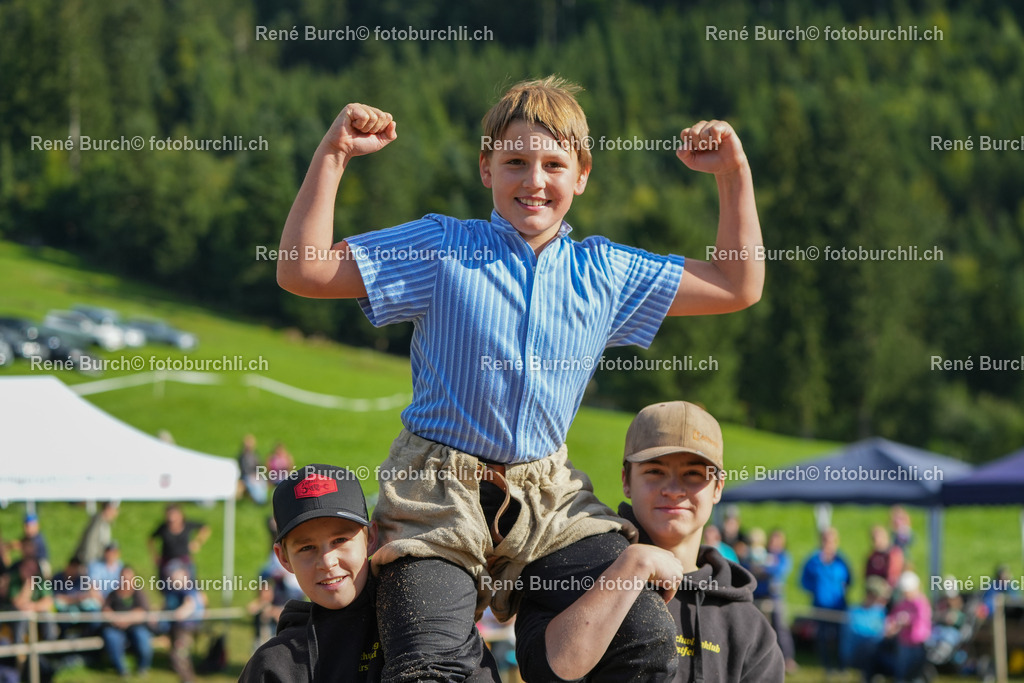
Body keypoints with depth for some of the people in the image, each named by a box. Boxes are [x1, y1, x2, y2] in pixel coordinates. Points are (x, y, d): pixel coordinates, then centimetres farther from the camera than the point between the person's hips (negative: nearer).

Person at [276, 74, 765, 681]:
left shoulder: (604, 273, 11)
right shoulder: (440, 249, 2)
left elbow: (738, 287, 19)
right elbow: (303, 271, -3)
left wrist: (735, 173, 12)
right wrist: (333, 156, -9)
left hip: (551, 499, 3)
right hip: (440, 494, -3)